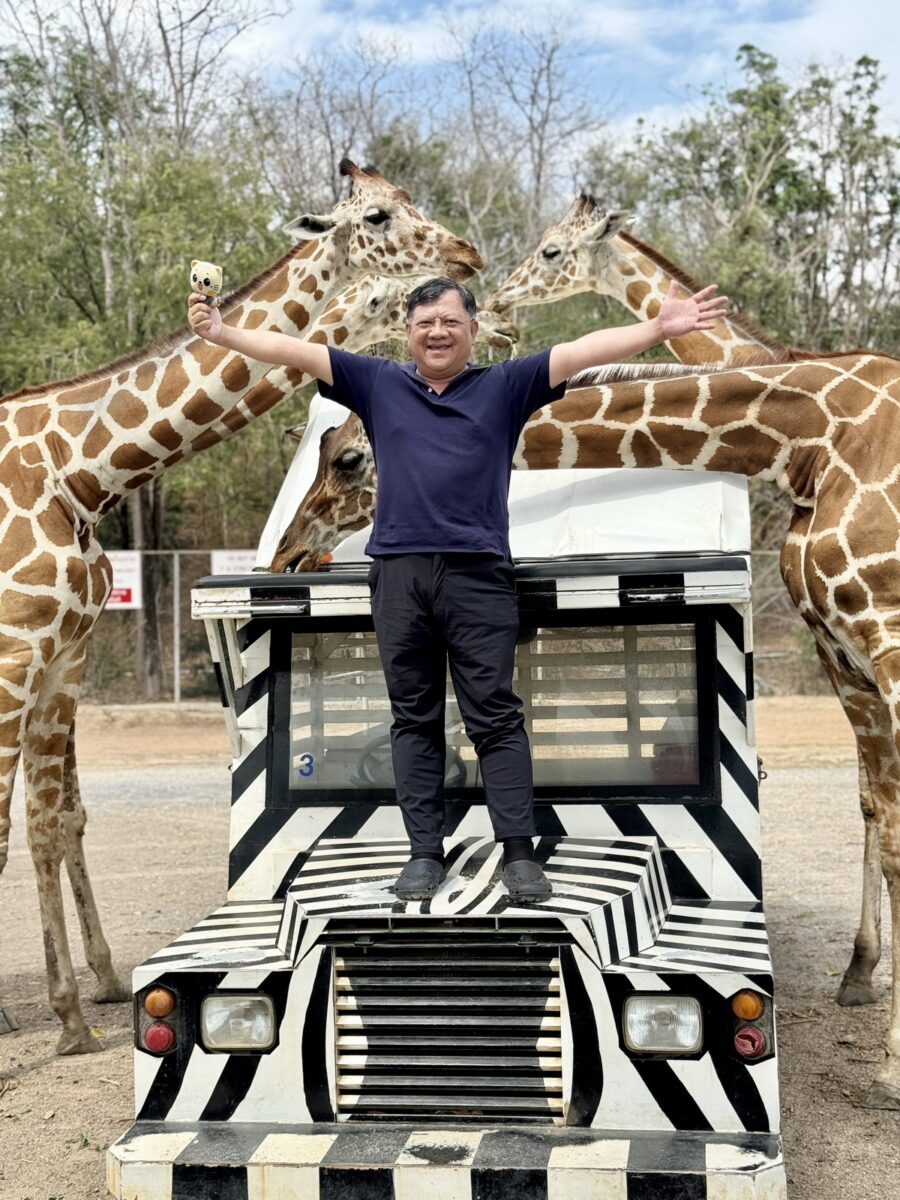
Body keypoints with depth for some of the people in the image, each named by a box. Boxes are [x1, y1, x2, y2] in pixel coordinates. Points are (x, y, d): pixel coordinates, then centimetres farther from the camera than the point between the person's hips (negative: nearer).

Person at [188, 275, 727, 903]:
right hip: (399, 570, 2)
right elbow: (295, 351, 13)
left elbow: (580, 352, 2)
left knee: (496, 715, -2)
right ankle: (425, 852, 12)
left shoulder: (504, 385, 11)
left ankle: (520, 853, 1)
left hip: (478, 574, -2)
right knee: (414, 719, 6)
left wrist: (659, 329, -8)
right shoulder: (378, 383, 15)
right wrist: (222, 332, 4)